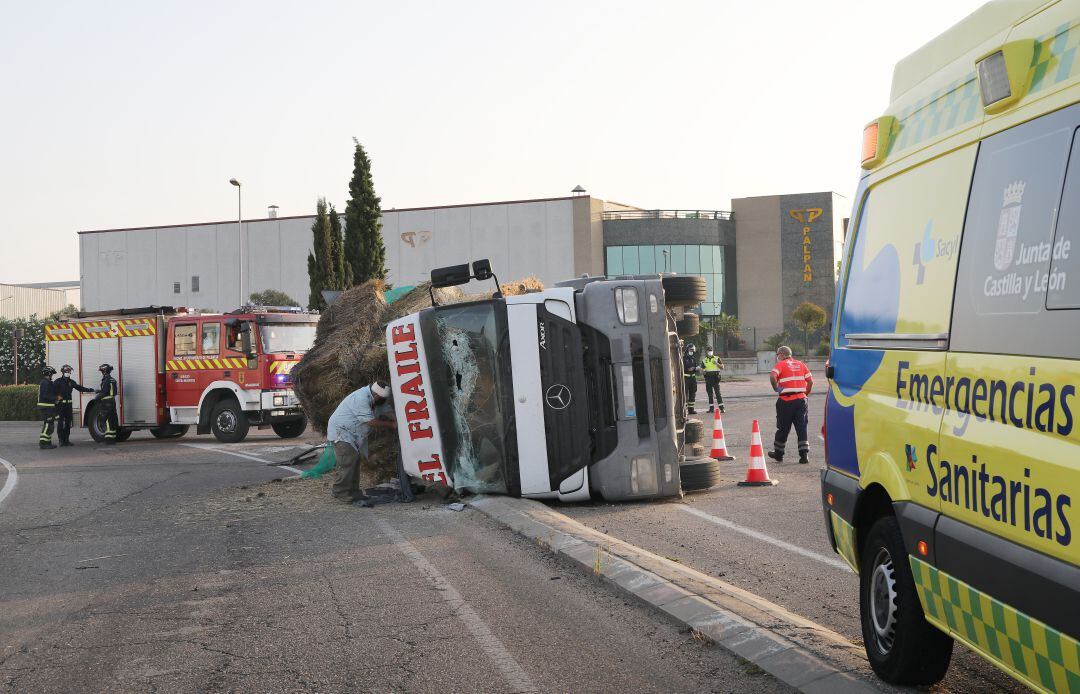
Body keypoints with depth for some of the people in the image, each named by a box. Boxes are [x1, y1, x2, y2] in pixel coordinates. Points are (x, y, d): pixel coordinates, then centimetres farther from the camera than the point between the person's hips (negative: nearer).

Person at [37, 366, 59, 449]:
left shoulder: (44, 382, 19)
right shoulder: (46, 383, -15)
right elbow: (45, 396, -23)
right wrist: (56, 398, -16)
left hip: (47, 408, 11)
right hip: (46, 407, -11)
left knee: (49, 425, 15)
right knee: (48, 425, -11)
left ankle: (48, 442, 20)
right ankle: (43, 442, -12)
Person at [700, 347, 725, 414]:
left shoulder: (717, 358, 7)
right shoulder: (704, 360, 13)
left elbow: (722, 367, 5)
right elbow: (702, 369, 17)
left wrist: (716, 363, -11)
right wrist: (704, 371, -7)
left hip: (715, 377, -3)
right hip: (708, 377, 3)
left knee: (717, 392, -10)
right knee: (709, 393, 5)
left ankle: (721, 408, -11)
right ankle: (711, 408, 10)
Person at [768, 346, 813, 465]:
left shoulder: (781, 364, -2)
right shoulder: (801, 364, 12)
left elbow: (772, 376, -21)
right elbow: (810, 381, 7)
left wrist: (776, 388, -7)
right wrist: (806, 393, 17)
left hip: (786, 401, -4)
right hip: (801, 399, 4)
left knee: (783, 428, 8)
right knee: (802, 428, 5)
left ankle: (778, 454, 20)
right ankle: (804, 455, -2)